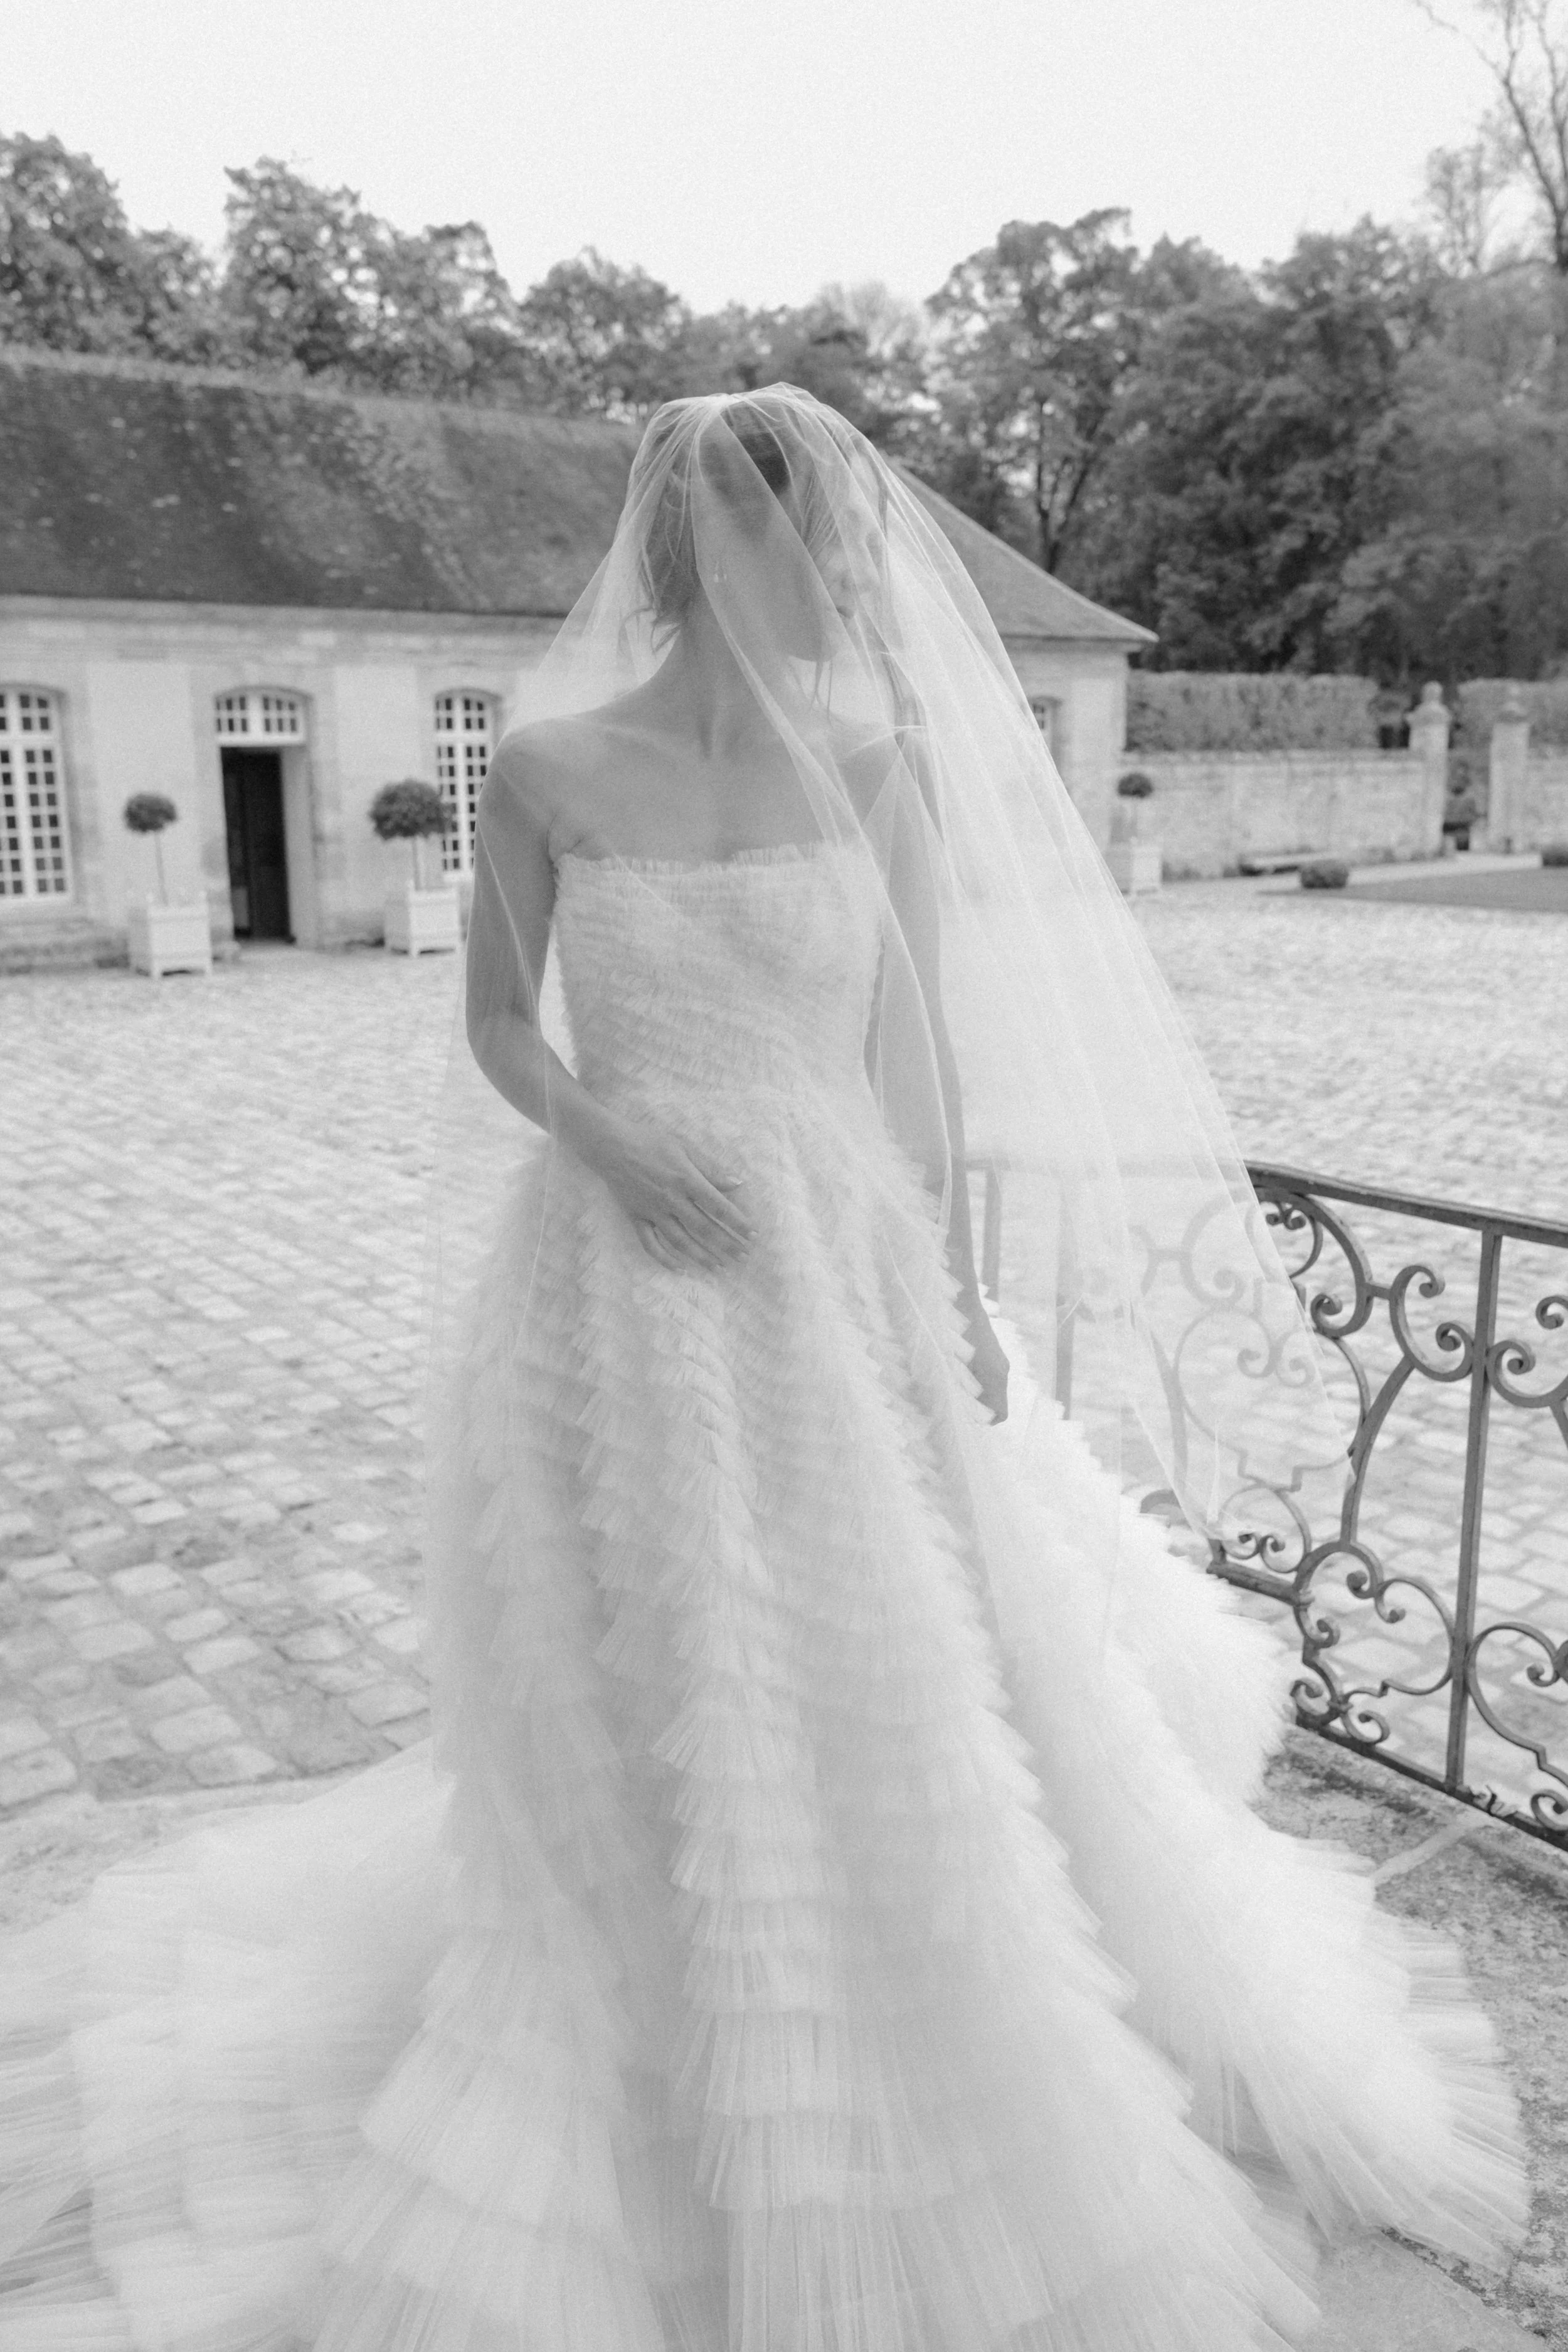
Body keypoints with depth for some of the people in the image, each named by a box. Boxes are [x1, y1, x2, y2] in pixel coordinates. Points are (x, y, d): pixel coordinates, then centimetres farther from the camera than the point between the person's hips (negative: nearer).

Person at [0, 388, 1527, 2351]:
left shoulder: (878, 764, -2)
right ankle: (644, 2072, 40)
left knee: (882, 1690, 13)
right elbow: (499, 1025, 3)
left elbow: (914, 1035, 3)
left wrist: (956, 1285, 1)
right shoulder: (547, 767, -7)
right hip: (629, 1288, -1)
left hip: (843, 1274, 2)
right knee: (639, 1716, 13)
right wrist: (610, 1139, -15)